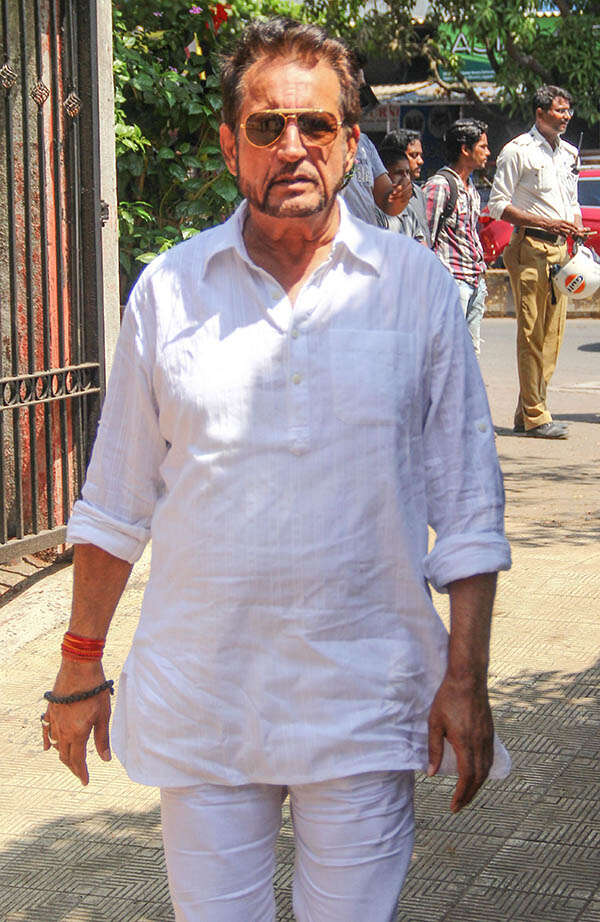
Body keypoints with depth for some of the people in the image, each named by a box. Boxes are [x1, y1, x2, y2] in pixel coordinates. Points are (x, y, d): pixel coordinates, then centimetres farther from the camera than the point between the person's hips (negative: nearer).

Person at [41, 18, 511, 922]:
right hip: (197, 701, 1)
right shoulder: (169, 288, 2)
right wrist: (79, 666, 10)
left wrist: (467, 677, -2)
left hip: (366, 697, -1)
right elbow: (116, 500, 9)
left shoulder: (416, 285, 0)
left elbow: (467, 500, 2)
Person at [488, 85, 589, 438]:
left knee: (552, 334, 6)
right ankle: (534, 416, -5)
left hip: (560, 249, 7)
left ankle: (527, 413, 13)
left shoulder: (569, 153, 18)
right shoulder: (517, 151, -5)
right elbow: (498, 205, -8)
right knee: (531, 333, -7)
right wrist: (547, 224, -15)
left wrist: (577, 229, 5)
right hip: (530, 248, -7)